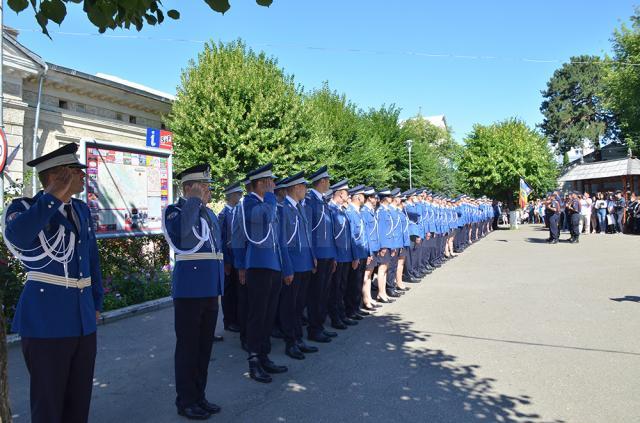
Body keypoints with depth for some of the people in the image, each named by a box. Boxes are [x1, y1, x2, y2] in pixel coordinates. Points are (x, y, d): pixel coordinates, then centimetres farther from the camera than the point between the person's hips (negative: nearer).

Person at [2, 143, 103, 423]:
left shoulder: (82, 210, 10)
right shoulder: (25, 207, -7)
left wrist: (96, 303, 15)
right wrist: (55, 197, -24)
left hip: (83, 319, 6)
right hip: (46, 319, -6)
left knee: (79, 400, 16)